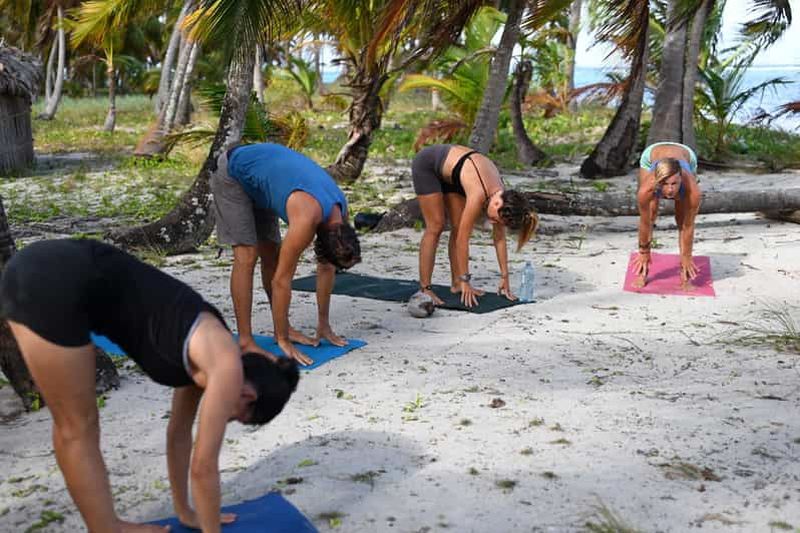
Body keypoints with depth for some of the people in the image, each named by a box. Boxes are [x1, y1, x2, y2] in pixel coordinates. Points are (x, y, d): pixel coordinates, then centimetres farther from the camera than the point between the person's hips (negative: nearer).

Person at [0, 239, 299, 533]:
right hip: (53, 283, -9)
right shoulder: (227, 367, -5)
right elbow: (204, 466, 0)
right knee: (79, 430, 4)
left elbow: (179, 434, 29)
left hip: (59, 274, 9)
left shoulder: (203, 359, 18)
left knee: (71, 426, 19)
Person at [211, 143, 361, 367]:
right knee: (247, 256, -15)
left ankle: (282, 328, 17)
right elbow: (281, 280, -31)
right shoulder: (307, 219, -36)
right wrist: (283, 341, -25)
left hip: (258, 177, 8)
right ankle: (245, 341, -11)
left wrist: (324, 324, 6)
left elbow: (326, 269, 1)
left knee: (271, 255, 8)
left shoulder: (340, 210, -11)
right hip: (231, 174, -8)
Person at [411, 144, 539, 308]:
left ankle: (456, 284, 8)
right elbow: (463, 239, -29)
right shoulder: (478, 195, -35)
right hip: (427, 164, -7)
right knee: (436, 227, -11)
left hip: (447, 168, 7)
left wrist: (505, 277, -4)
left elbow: (500, 238, -6)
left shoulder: (501, 194, -15)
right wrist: (465, 281, -24)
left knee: (458, 227, 2)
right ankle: (425, 288, -7)